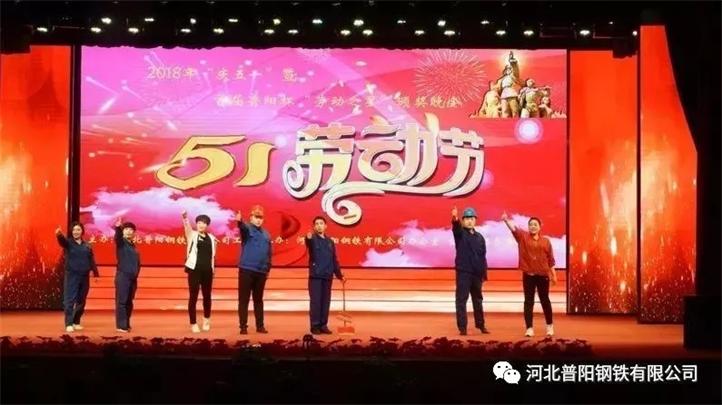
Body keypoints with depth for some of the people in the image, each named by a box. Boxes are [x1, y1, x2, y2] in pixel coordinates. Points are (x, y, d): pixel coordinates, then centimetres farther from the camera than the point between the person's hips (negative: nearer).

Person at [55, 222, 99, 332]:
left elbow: (92, 261, 14)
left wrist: (95, 273, 9)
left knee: (81, 301, 10)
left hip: (84, 276, 4)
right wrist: (59, 235, -49)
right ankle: (69, 324, -6)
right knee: (70, 300, -8)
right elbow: (62, 240, -25)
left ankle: (76, 322, 21)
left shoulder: (87, 246, 11)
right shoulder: (68, 243, -1)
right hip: (71, 275, -4)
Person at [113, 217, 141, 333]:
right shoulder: (121, 242, -1)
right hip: (122, 276, -7)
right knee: (121, 301, -7)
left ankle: (126, 325, 16)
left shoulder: (133, 246, 18)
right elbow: (117, 237, -25)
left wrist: (136, 273, 12)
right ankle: (121, 326, -7)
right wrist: (118, 227, -44)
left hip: (132, 278, 7)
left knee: (129, 302, 10)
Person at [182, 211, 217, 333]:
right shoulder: (192, 235, 2)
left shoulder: (211, 238, 10)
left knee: (207, 296, 11)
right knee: (193, 296, -3)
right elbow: (187, 227, -19)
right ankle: (193, 323, 5)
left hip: (207, 270, 3)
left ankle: (206, 319, 32)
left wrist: (213, 268, 10)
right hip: (194, 269, -3)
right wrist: (184, 218, -39)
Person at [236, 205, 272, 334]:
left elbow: (268, 254, 17)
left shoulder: (266, 234, 13)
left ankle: (260, 326, 18)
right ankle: (243, 326, 4)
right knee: (244, 299, -1)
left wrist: (268, 268, 11)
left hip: (261, 272, 5)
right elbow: (243, 227, -29)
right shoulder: (247, 229, -3)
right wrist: (240, 221, -51)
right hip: (246, 270, -5)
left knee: (258, 300, 12)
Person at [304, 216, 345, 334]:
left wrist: (339, 275, 13)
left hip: (327, 276, 5)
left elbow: (334, 260, 18)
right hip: (315, 276, -5)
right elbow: (309, 243, -30)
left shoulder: (330, 241, 14)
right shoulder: (313, 239, -3)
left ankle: (323, 325, 13)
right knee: (315, 301, -4)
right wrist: (308, 238, -54)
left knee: (325, 301, 7)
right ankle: (315, 326, 1)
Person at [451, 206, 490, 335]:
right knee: (461, 300, -5)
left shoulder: (480, 237, 12)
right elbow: (456, 227, -26)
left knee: (478, 300, 15)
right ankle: (462, 327, -2)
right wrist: (454, 219, -50)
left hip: (476, 273, 5)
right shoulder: (460, 233, -1)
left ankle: (480, 325, 26)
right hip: (463, 272, -4)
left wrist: (484, 274, 8)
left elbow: (483, 256, 13)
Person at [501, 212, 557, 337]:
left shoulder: (546, 241, 5)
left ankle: (550, 325, 26)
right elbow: (514, 228, -18)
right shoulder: (523, 236, 1)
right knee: (528, 301, 1)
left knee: (545, 300, 10)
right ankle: (529, 328, 4)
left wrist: (554, 275, 7)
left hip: (543, 275, 1)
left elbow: (550, 259, 8)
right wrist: (506, 220, -37)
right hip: (528, 274, -1)